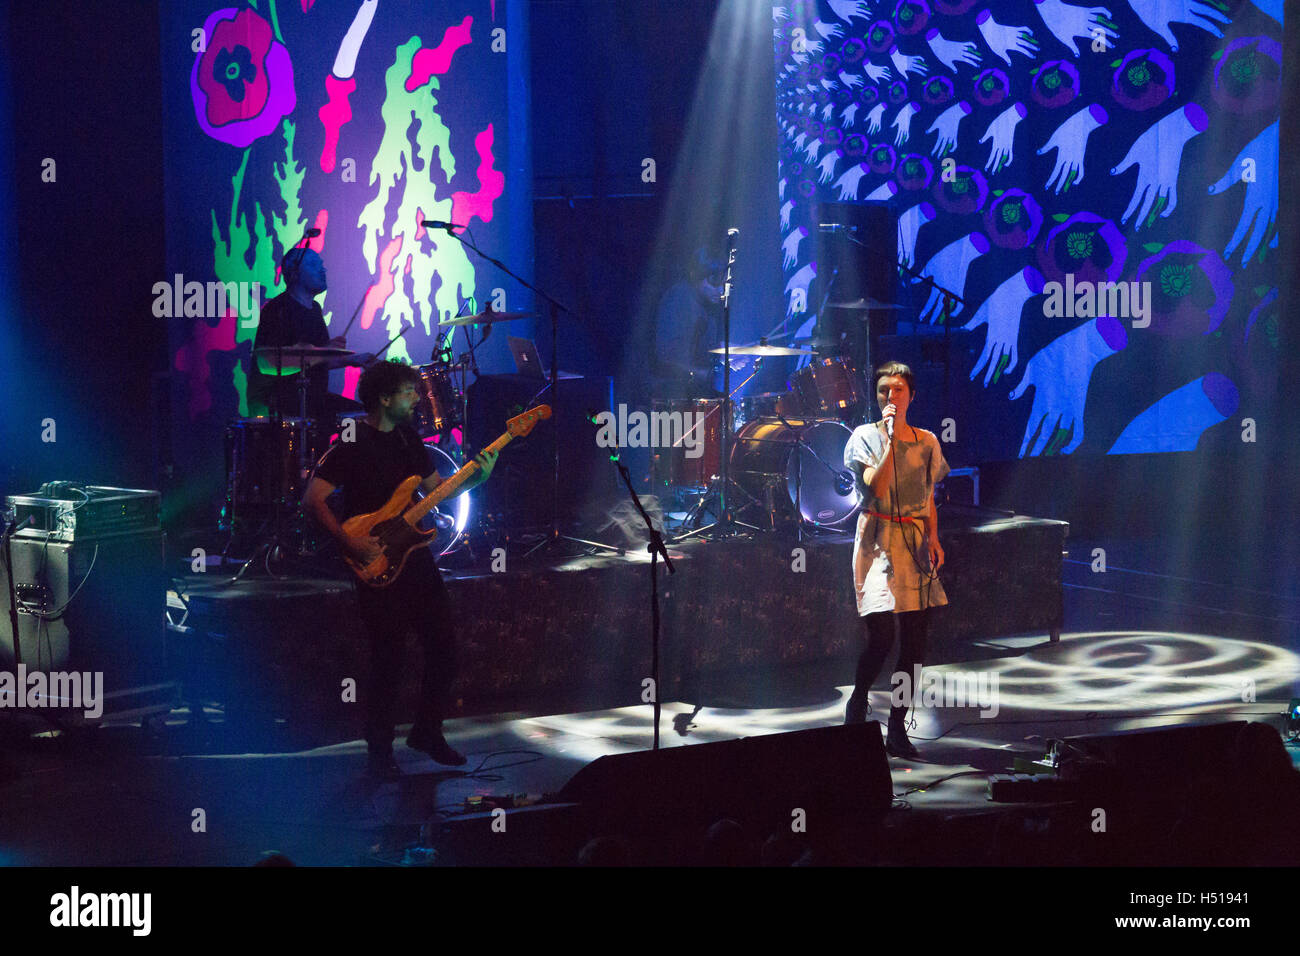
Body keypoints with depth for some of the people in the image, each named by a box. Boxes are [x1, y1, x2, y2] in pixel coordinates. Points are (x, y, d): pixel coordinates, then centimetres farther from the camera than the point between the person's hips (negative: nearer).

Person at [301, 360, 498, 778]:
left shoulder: (407, 437, 11)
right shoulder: (351, 444, -12)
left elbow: (437, 489, 18)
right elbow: (312, 499, -16)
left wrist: (477, 476, 1)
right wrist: (349, 542, -23)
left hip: (416, 558, 7)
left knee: (444, 649, 7)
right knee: (387, 662, -5)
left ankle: (427, 732, 25)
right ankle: (380, 751, 10)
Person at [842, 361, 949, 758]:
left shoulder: (927, 442, 12)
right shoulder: (866, 436, 0)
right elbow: (877, 487, -14)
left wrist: (933, 539, 4)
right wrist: (892, 439, -16)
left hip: (916, 542, 4)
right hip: (878, 541, -4)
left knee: (915, 641, -1)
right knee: (881, 634, -15)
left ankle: (897, 728, 7)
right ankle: (857, 707, 11)